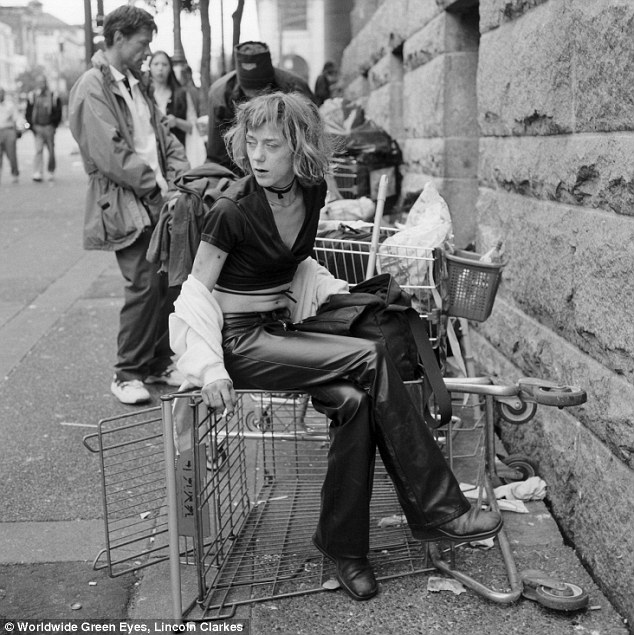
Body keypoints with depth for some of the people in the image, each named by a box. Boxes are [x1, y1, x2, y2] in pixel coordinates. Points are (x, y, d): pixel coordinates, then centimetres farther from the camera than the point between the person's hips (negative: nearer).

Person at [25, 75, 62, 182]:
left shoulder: (54, 97, 2)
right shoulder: (32, 97, 8)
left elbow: (58, 113, 3)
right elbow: (28, 113, 12)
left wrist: (53, 126, -6)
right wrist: (32, 125, 0)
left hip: (49, 127, -1)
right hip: (37, 128, 1)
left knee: (51, 151, 4)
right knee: (38, 150, -8)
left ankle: (50, 172, 17)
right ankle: (37, 173, -10)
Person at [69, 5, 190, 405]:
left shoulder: (136, 85, 19)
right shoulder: (93, 88, -8)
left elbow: (164, 136, 18)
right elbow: (110, 155, -16)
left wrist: (179, 179, 1)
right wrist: (157, 187, -13)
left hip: (160, 202, 8)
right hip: (126, 206, -8)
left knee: (170, 281, 5)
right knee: (145, 285, -10)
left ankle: (158, 362, 20)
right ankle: (128, 374, 5)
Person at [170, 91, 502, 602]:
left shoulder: (312, 193, 3)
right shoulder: (233, 209, -15)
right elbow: (197, 291, -10)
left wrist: (336, 293, 6)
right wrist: (209, 367, -22)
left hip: (281, 327, 6)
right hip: (239, 341, -6)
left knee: (353, 401, -22)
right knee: (371, 359, -22)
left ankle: (342, 541, -7)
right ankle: (435, 508, -14)